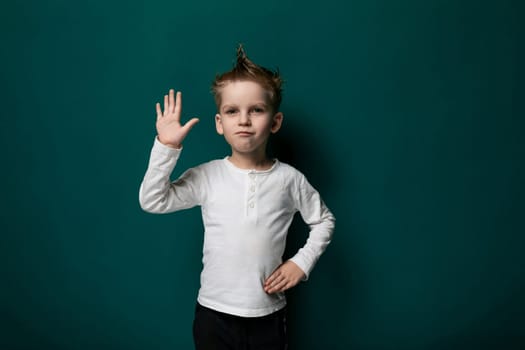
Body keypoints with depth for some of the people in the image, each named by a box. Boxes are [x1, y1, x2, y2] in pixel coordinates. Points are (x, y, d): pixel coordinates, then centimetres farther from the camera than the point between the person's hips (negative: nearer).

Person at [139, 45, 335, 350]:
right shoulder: (207, 176, -8)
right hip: (213, 314, 0)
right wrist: (166, 147, -21)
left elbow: (324, 220, 7)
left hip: (268, 315, 0)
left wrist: (302, 262, -3)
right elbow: (152, 202, -13)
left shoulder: (289, 178, -7)